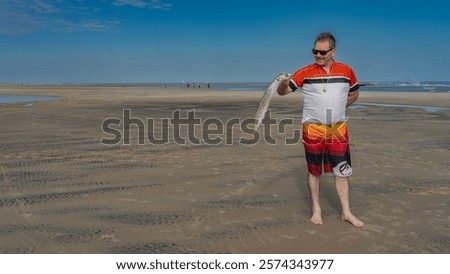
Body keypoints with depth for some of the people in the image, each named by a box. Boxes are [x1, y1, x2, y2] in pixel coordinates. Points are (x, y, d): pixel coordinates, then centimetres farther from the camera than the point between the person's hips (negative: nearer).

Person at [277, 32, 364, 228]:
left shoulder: (346, 71, 3)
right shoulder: (305, 73, -4)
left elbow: (354, 93, 19)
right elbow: (282, 92, -7)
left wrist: (338, 108, 9)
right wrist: (283, 83, -29)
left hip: (338, 129, 2)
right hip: (313, 129, -2)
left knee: (342, 170, 5)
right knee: (314, 170, 7)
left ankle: (346, 212, 16)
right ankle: (316, 209, 21)